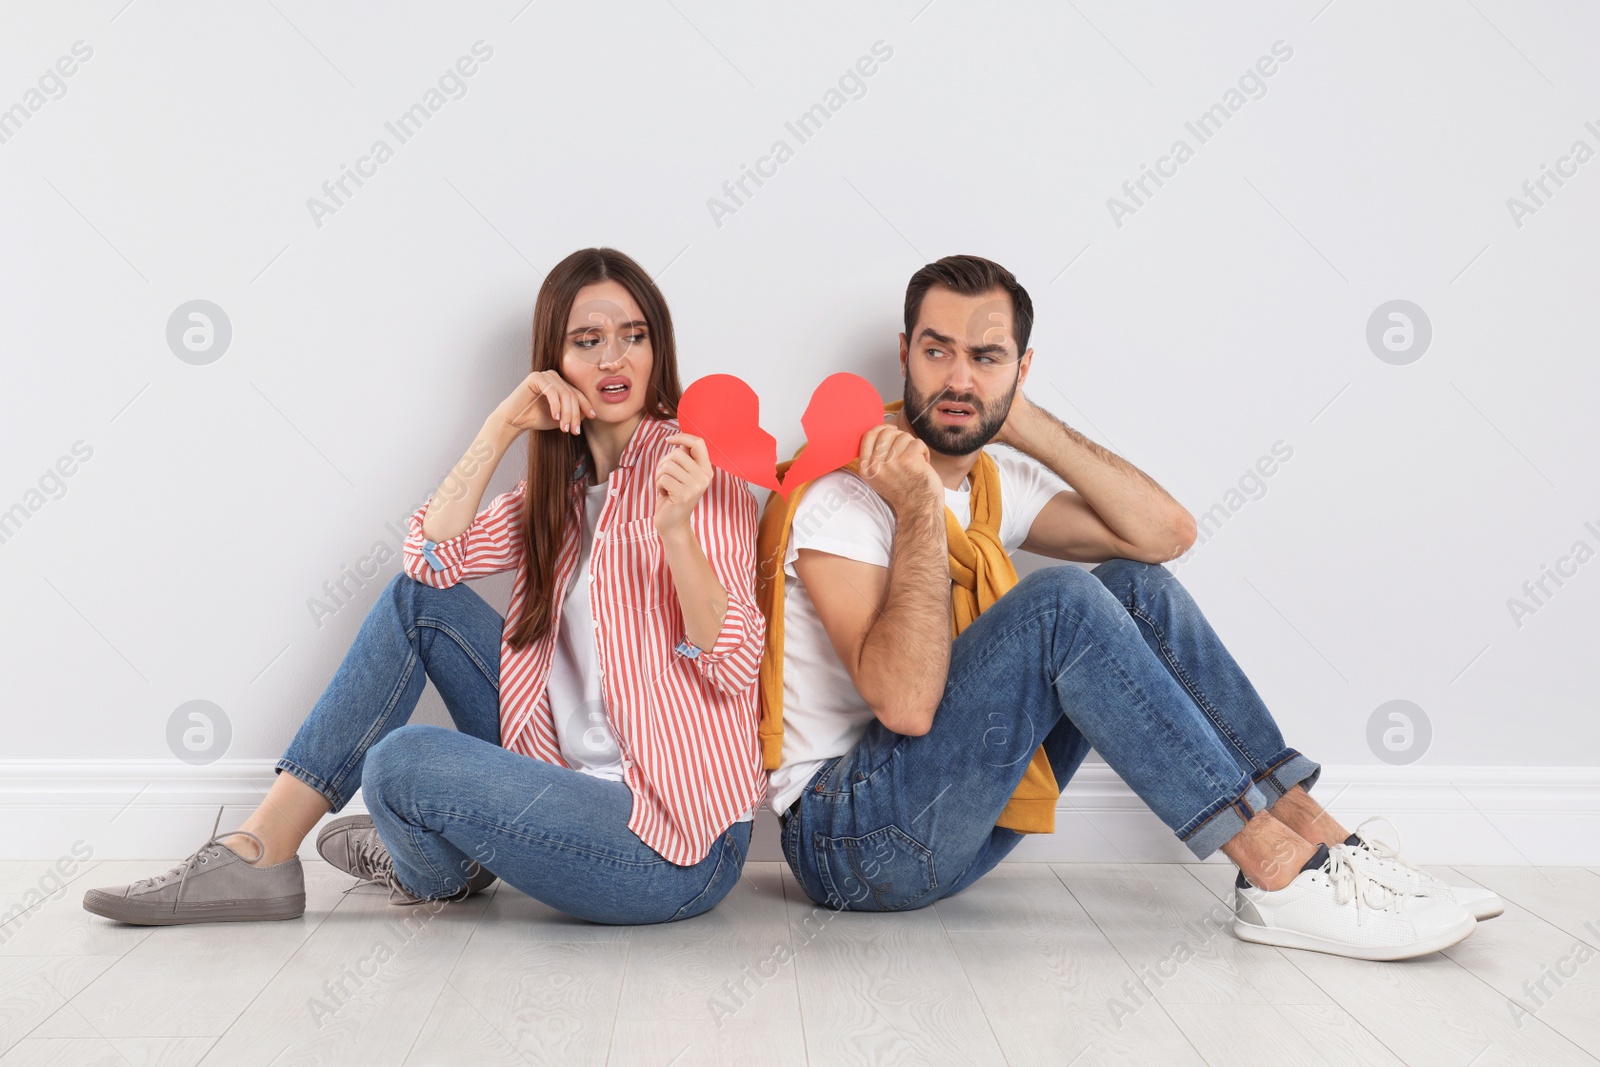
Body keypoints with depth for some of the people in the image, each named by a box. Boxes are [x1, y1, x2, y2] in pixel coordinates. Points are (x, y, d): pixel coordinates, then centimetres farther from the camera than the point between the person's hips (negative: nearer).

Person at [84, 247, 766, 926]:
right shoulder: (561, 488, 13)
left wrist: (676, 533, -36)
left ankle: (432, 869, 15)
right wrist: (504, 424, -8)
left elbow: (733, 666, -20)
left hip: (675, 851, -7)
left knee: (400, 763, -23)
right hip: (578, 784, 7)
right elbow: (433, 555, -2)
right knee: (418, 598, -1)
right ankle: (260, 850, 1)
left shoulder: (689, 469, -9)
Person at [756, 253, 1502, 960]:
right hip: (848, 835, -8)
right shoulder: (847, 489, -15)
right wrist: (917, 511, -25)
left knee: (1134, 587, -6)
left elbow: (1166, 532, -3)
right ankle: (1279, 876, -23)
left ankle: (1319, 836, -10)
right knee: (1061, 601, -28)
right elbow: (905, 703, -27)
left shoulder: (992, 478, 10)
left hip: (958, 819, 8)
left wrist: (1032, 427, -4)